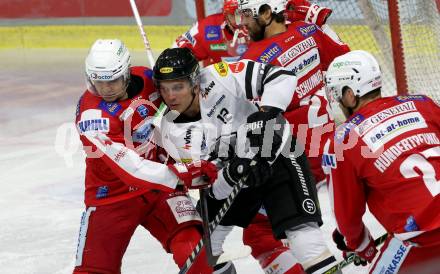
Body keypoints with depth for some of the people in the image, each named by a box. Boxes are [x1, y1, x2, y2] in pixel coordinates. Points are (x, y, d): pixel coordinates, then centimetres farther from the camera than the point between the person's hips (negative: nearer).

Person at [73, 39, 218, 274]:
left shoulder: (146, 78, -7)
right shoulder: (92, 115, -24)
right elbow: (129, 167, -33)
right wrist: (181, 175, -38)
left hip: (160, 181, 4)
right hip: (112, 192, -4)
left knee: (190, 242, -17)